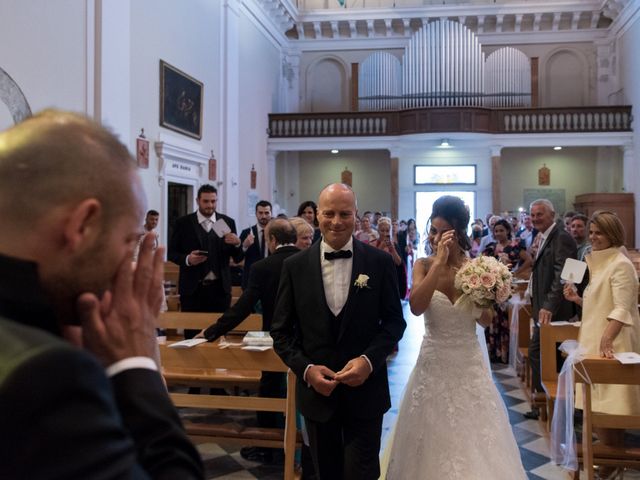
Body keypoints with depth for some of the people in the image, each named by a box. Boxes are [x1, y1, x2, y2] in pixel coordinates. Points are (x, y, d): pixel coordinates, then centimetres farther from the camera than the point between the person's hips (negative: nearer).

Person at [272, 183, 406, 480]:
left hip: (365, 390, -1)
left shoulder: (380, 262, -4)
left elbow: (394, 321, 0)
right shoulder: (295, 266, -2)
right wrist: (305, 369, -13)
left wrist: (369, 360, -16)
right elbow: (281, 330, 1)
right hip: (316, 389, 2)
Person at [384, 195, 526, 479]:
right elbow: (416, 307, -22)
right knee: (434, 441, 9)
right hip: (434, 362, -1)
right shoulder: (423, 266, -4)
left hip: (468, 363, 1)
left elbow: (487, 320, 0)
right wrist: (439, 262, -23)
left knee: (473, 442, 9)